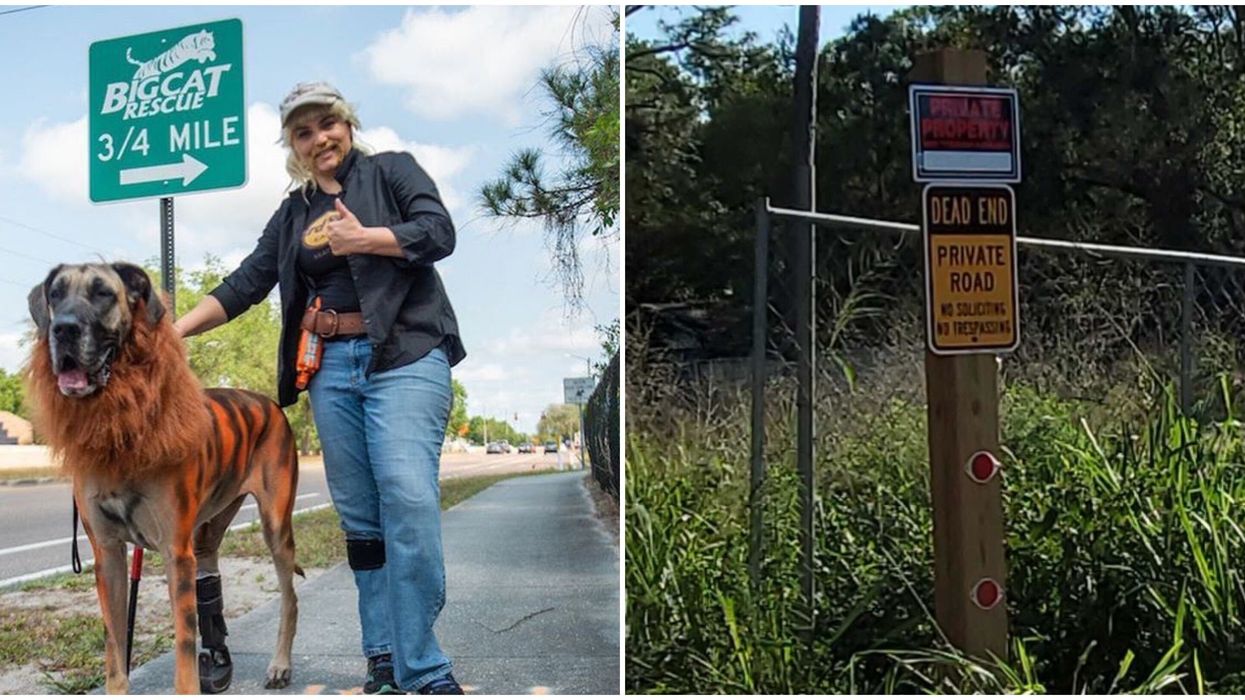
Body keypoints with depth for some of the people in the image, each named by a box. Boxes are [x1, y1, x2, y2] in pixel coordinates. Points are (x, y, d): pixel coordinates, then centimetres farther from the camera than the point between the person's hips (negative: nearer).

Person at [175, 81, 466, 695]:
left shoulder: (391, 170, 9)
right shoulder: (292, 213, 20)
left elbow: (439, 231, -4)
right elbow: (246, 283, 15)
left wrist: (364, 239, -11)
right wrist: (178, 328, 5)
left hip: (404, 355, -5)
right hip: (329, 368, 5)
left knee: (409, 499, -18)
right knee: (359, 514, 2)